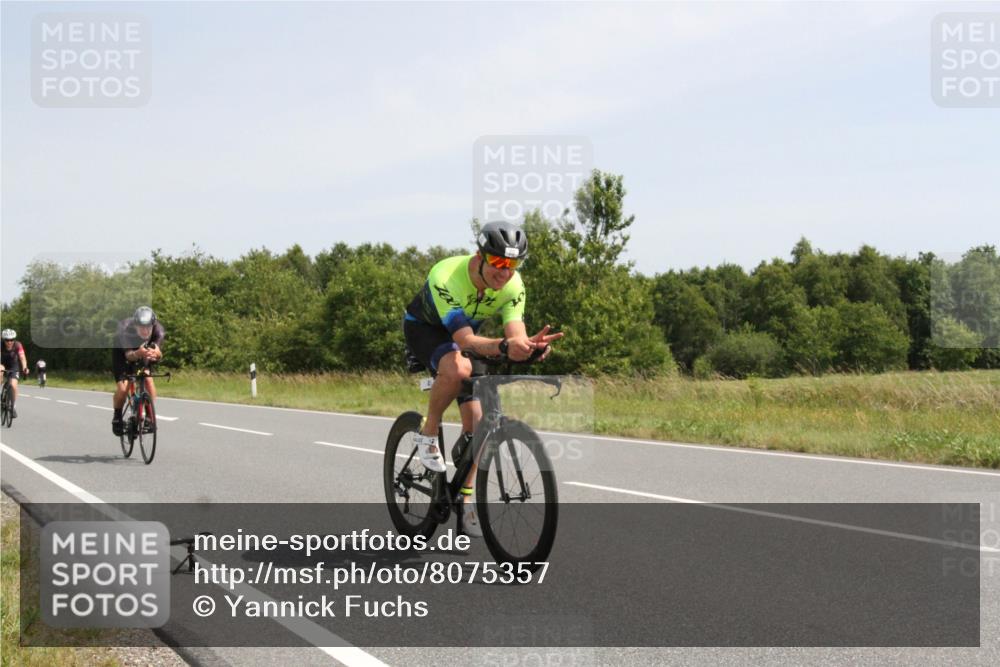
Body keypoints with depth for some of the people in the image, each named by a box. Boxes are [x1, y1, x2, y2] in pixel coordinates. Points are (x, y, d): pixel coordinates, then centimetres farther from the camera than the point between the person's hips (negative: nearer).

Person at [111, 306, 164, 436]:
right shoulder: (125, 329, -39)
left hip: (143, 354, 2)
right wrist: (138, 354, -70)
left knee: (148, 379, -22)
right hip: (122, 351, -2)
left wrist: (156, 353, -67)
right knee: (123, 388, -18)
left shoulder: (158, 330, -33)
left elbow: (159, 354, -42)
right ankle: (117, 418, 8)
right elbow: (129, 355, -47)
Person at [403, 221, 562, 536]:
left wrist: (530, 344, -56)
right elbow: (464, 339, -46)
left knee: (476, 419, -5)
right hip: (424, 329, -5)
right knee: (458, 368, -38)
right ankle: (428, 434, -14)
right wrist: (504, 346, -64)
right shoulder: (446, 277, -38)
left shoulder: (512, 285, -23)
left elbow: (516, 335, -32)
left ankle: (466, 495, 13)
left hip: (465, 333, 5)